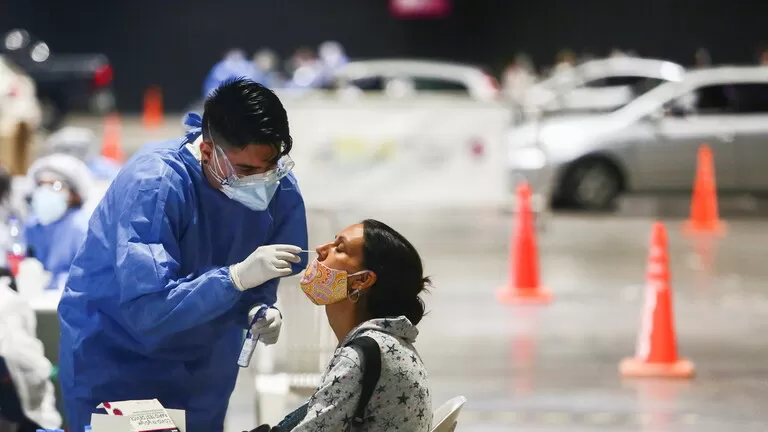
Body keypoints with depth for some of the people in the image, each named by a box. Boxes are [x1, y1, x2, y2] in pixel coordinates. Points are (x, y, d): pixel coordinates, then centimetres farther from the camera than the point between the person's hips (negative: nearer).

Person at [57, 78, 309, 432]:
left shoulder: (281, 190, -13)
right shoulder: (154, 184, -30)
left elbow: (258, 283, 0)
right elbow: (147, 310, -35)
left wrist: (260, 311, -22)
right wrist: (237, 277, -43)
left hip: (203, 366, 5)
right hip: (112, 358, -5)